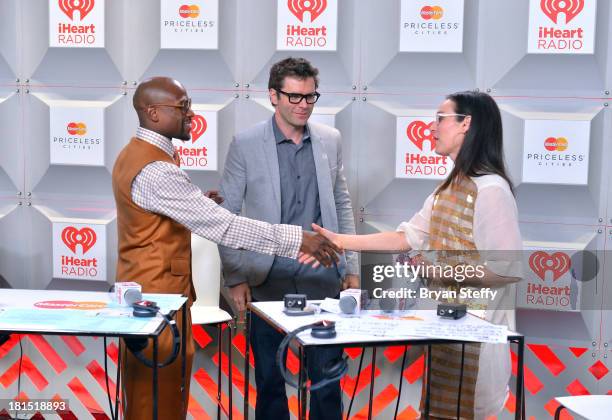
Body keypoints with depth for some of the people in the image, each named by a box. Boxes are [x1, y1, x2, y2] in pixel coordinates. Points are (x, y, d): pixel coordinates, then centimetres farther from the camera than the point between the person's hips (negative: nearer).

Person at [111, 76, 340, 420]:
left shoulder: (136, 155, 10)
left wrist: (199, 202, 6)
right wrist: (296, 239, -28)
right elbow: (221, 225, -29)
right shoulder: (154, 170, -24)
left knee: (151, 392, 18)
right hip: (158, 295, -10)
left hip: (148, 289, 10)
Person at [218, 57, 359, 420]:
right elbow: (225, 215, -2)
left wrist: (352, 267, 9)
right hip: (268, 280, -2)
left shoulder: (330, 140, 5)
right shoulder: (246, 144, -5)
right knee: (269, 376, 10)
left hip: (323, 277, 2)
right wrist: (235, 278, -6)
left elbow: (342, 205, 12)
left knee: (328, 374, 7)